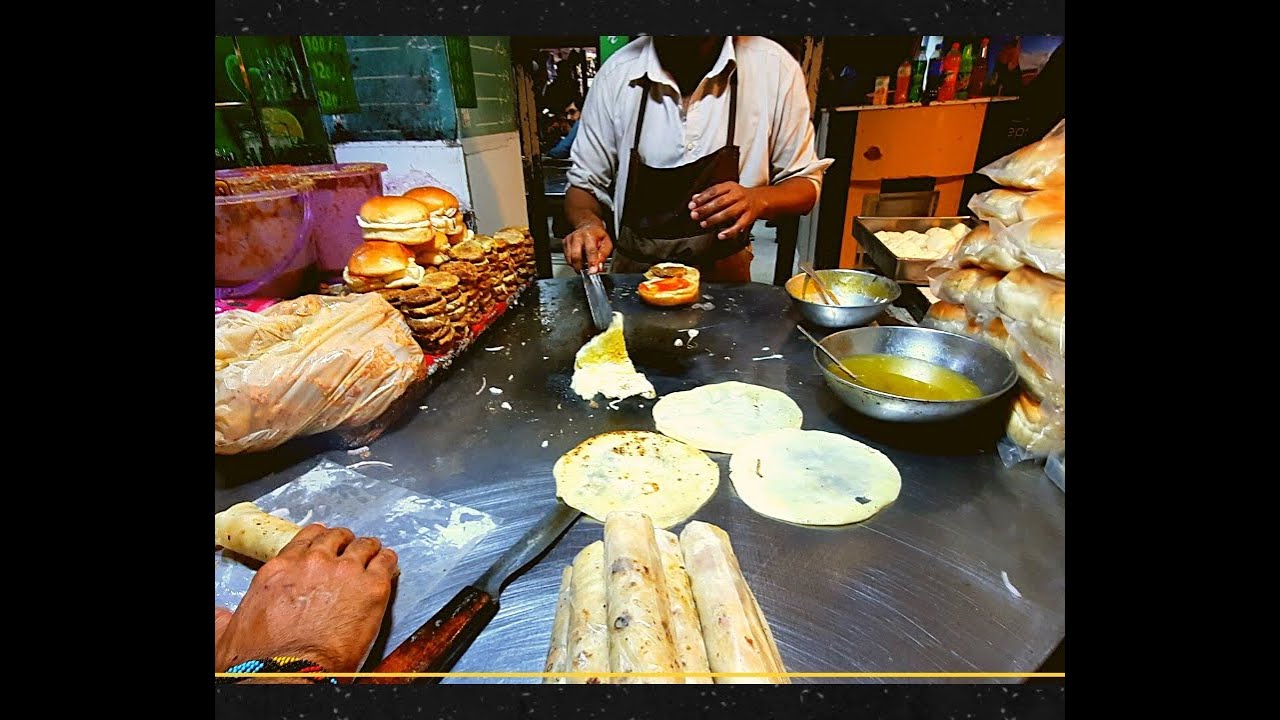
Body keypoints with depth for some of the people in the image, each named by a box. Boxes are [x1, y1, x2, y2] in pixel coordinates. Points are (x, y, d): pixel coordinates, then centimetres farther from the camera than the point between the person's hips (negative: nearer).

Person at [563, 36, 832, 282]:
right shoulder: (617, 74, -3)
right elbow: (585, 183, 5)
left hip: (725, 279, 0)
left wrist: (757, 200, -19)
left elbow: (806, 183, 2)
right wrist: (588, 222, -18)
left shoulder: (775, 68, -6)